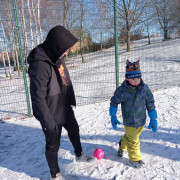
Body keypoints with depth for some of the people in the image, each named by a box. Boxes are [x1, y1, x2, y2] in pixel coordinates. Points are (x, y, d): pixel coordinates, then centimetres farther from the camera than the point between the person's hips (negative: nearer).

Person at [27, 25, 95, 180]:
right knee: (53, 145, 12)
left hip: (65, 108, 8)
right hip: (51, 114, -8)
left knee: (74, 130, 26)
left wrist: (72, 100, 15)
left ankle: (79, 155, 54)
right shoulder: (40, 65, -30)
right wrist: (48, 122, -22)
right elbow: (38, 98, -27)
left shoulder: (58, 56, -4)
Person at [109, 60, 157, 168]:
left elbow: (150, 103, -2)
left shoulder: (145, 89, -11)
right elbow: (114, 102, -3)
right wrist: (113, 116, -8)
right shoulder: (121, 90, -17)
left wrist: (153, 119, -2)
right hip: (129, 121, -3)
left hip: (141, 120, 3)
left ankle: (122, 146, 55)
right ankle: (135, 158, 34)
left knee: (129, 136, 23)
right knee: (133, 140, 6)